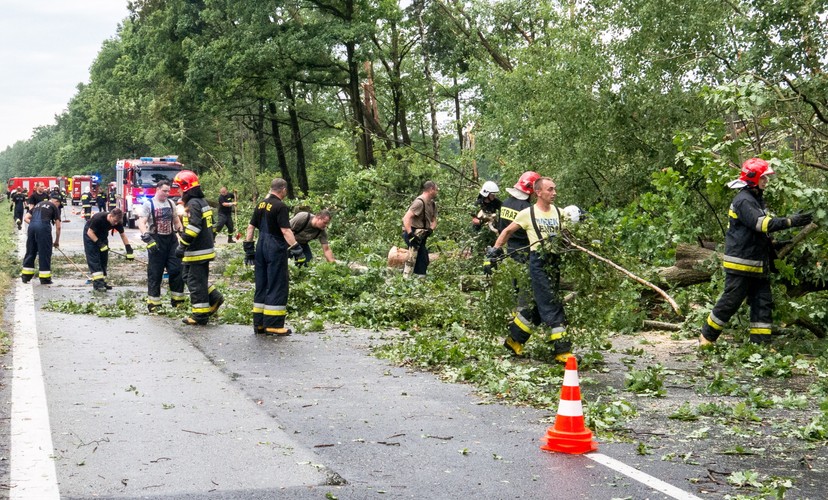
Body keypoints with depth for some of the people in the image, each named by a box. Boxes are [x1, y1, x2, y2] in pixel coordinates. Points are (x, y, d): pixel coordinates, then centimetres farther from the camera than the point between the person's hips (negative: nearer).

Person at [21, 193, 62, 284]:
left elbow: (26, 218, 21)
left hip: (32, 226, 5)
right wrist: (57, 241, 18)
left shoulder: (38, 205, 29)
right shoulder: (54, 207, 14)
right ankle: (45, 278, 6)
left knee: (30, 251, 15)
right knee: (45, 253, 2)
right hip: (43, 227, -5)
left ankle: (26, 276, 20)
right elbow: (58, 226, 9)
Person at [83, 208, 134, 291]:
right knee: (94, 259, -14)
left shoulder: (117, 222, -20)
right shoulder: (98, 218, -36)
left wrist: (129, 250, -13)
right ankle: (97, 283, -19)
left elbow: (123, 235, -8)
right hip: (90, 235, -6)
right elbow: (90, 232, -27)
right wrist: (99, 244, -32)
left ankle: (102, 281, 11)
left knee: (104, 258, 4)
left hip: (102, 235, 6)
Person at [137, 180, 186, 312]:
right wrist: (147, 237, -27)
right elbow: (141, 223, -13)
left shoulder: (170, 203, 12)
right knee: (155, 273, -1)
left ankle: (177, 299, 9)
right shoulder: (149, 204, -5)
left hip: (171, 240, 5)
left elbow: (176, 220, 22)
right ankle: (153, 303, 4)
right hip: (156, 241, -5)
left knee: (176, 270, 0)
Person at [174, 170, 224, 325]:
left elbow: (193, 228, -25)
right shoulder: (203, 202, 14)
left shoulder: (193, 204, -16)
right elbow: (209, 226, 20)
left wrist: (182, 246, -21)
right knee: (198, 278, 20)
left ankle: (200, 314, 3)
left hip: (197, 251, -10)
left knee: (195, 282, -2)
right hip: (206, 248, 10)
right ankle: (214, 298, 17)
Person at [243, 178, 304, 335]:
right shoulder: (280, 207, -12)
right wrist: (296, 250, -18)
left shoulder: (261, 205, 11)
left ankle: (259, 323, 15)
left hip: (261, 246, 8)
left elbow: (251, 227, 13)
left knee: (261, 286, 12)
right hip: (276, 248, -8)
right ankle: (273, 325, -4)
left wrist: (248, 248, 19)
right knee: (277, 287, -3)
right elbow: (286, 231, -18)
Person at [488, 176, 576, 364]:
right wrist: (495, 248, 2)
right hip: (539, 262, -5)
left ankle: (514, 340, 25)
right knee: (552, 306, -8)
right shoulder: (528, 213, 0)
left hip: (555, 262, 5)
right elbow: (508, 231, 9)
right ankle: (562, 350, -5)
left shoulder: (559, 212, 11)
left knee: (540, 304, 10)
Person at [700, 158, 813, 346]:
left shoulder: (757, 198, 16)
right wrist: (790, 221, -32)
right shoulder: (743, 200, -16)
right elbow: (760, 223, -28)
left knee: (763, 302, 7)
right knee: (730, 301, -5)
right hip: (740, 264, -10)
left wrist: (773, 246, 21)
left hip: (757, 264, 10)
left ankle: (760, 342, 9)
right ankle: (706, 337, 7)